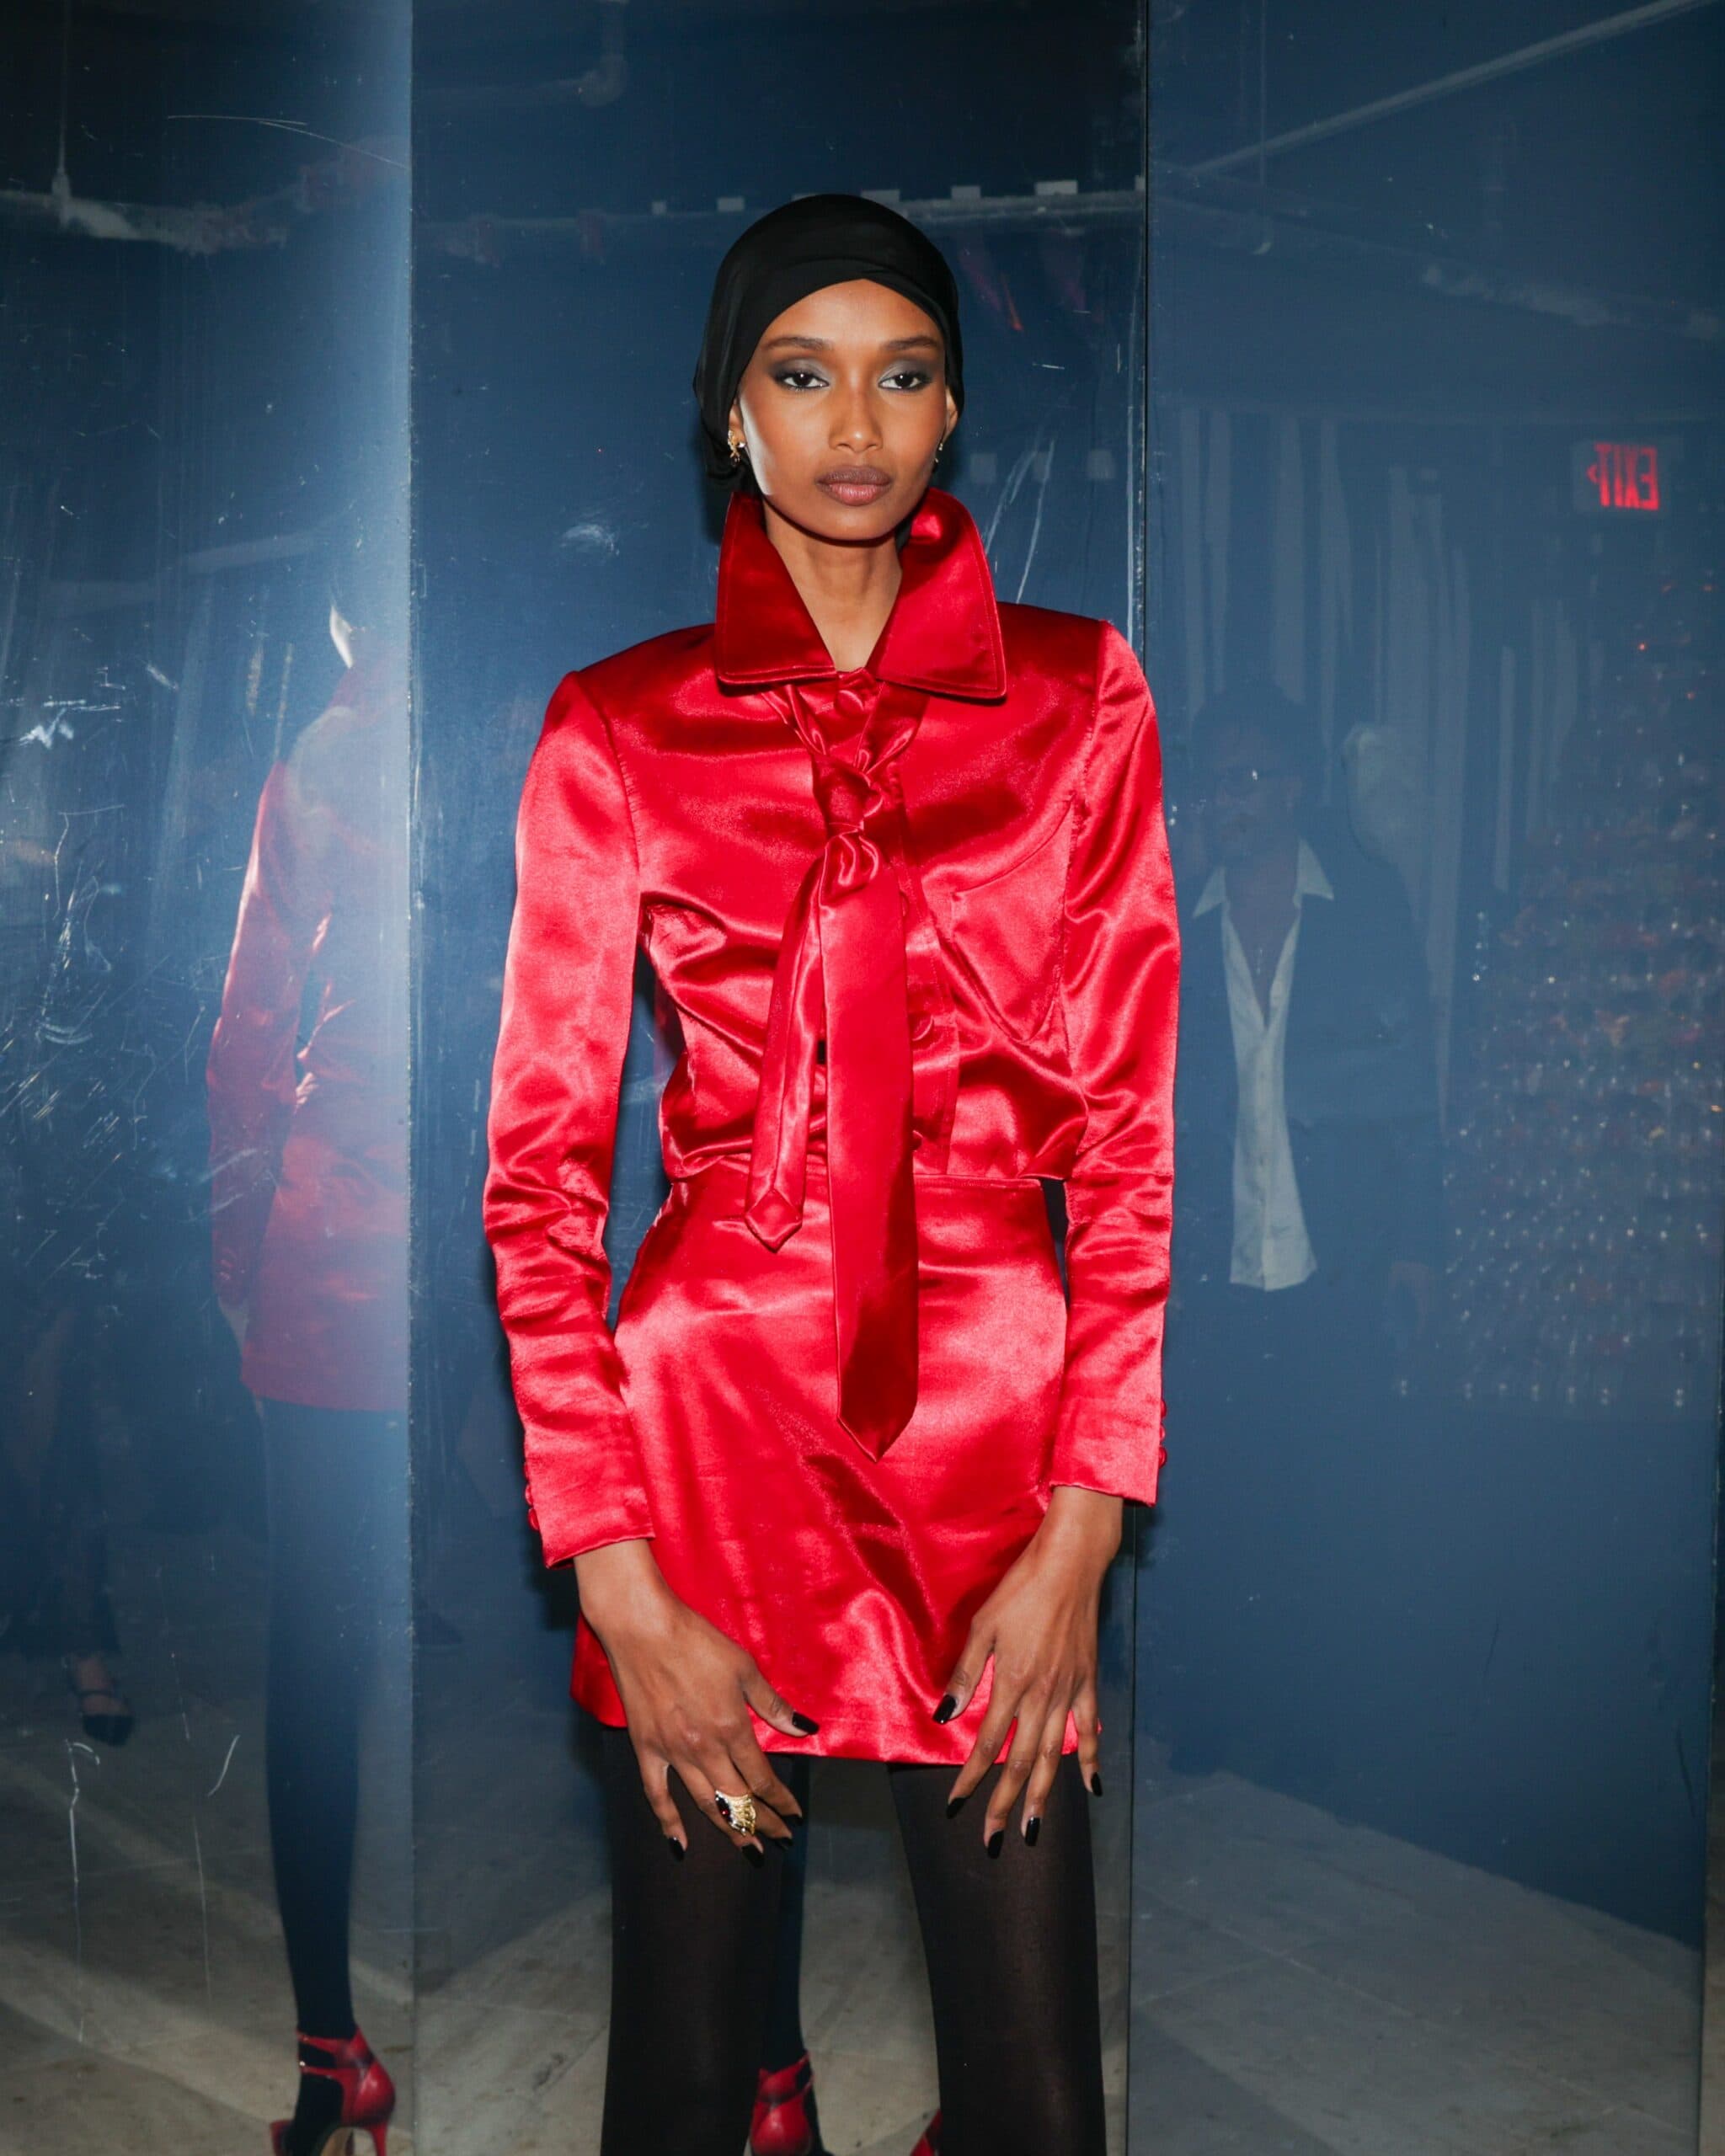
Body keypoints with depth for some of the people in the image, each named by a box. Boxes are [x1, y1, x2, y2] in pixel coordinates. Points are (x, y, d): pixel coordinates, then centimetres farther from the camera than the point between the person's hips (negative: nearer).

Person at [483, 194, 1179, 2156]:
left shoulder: (1076, 697, 5)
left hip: (996, 1418, 1)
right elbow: (538, 1166, 1)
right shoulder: (618, 729, 3)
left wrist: (1080, 1531, -7)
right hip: (707, 1404, 0)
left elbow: (1135, 1132, 2)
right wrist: (615, 1579, -7)